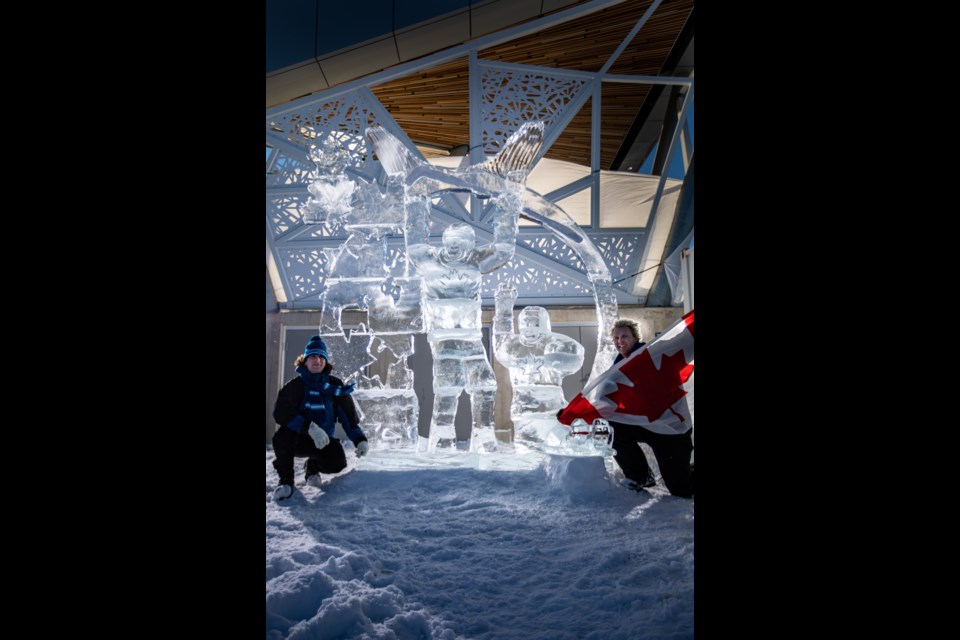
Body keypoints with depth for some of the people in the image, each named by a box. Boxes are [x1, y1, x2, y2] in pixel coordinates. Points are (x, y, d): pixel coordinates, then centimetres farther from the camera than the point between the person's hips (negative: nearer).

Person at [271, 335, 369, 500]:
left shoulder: (335, 386, -1)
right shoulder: (294, 386, -8)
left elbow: (349, 416, -2)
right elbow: (281, 414, -22)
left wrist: (360, 440, -18)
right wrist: (310, 428, -35)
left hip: (323, 440, 2)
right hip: (297, 439, -2)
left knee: (337, 462, -26)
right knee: (282, 435, -34)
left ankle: (312, 466, 13)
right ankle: (286, 480, -11)